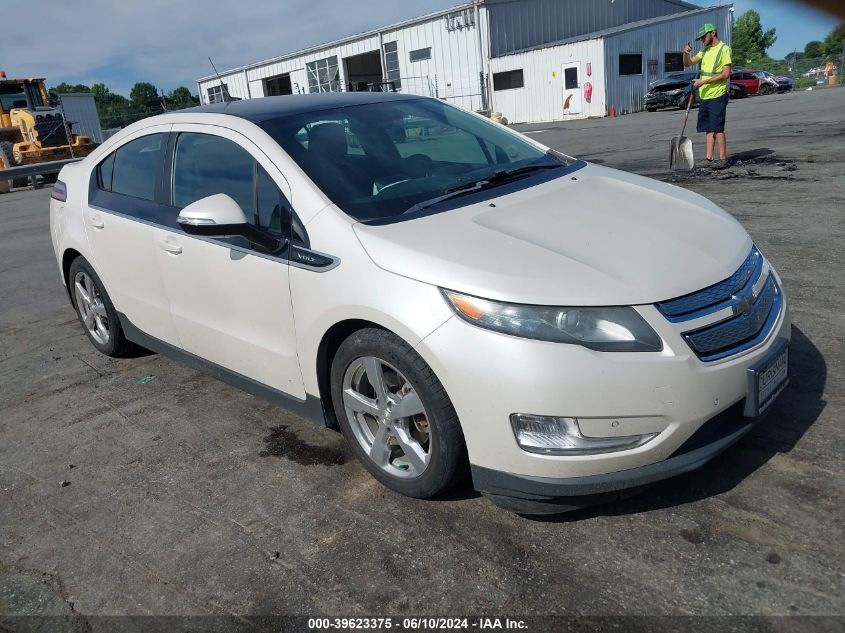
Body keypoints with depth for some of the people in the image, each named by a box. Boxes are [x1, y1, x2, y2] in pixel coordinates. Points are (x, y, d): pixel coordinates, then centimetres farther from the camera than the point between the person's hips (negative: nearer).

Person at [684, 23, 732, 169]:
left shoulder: (724, 49, -7)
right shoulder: (705, 51, 16)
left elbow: (726, 74, -14)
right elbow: (688, 63, 16)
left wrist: (704, 81, -18)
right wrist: (686, 53, -5)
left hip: (717, 96, -7)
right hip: (704, 96, 7)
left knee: (717, 128, -7)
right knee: (709, 128, 9)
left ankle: (723, 159, -2)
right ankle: (709, 158, 13)